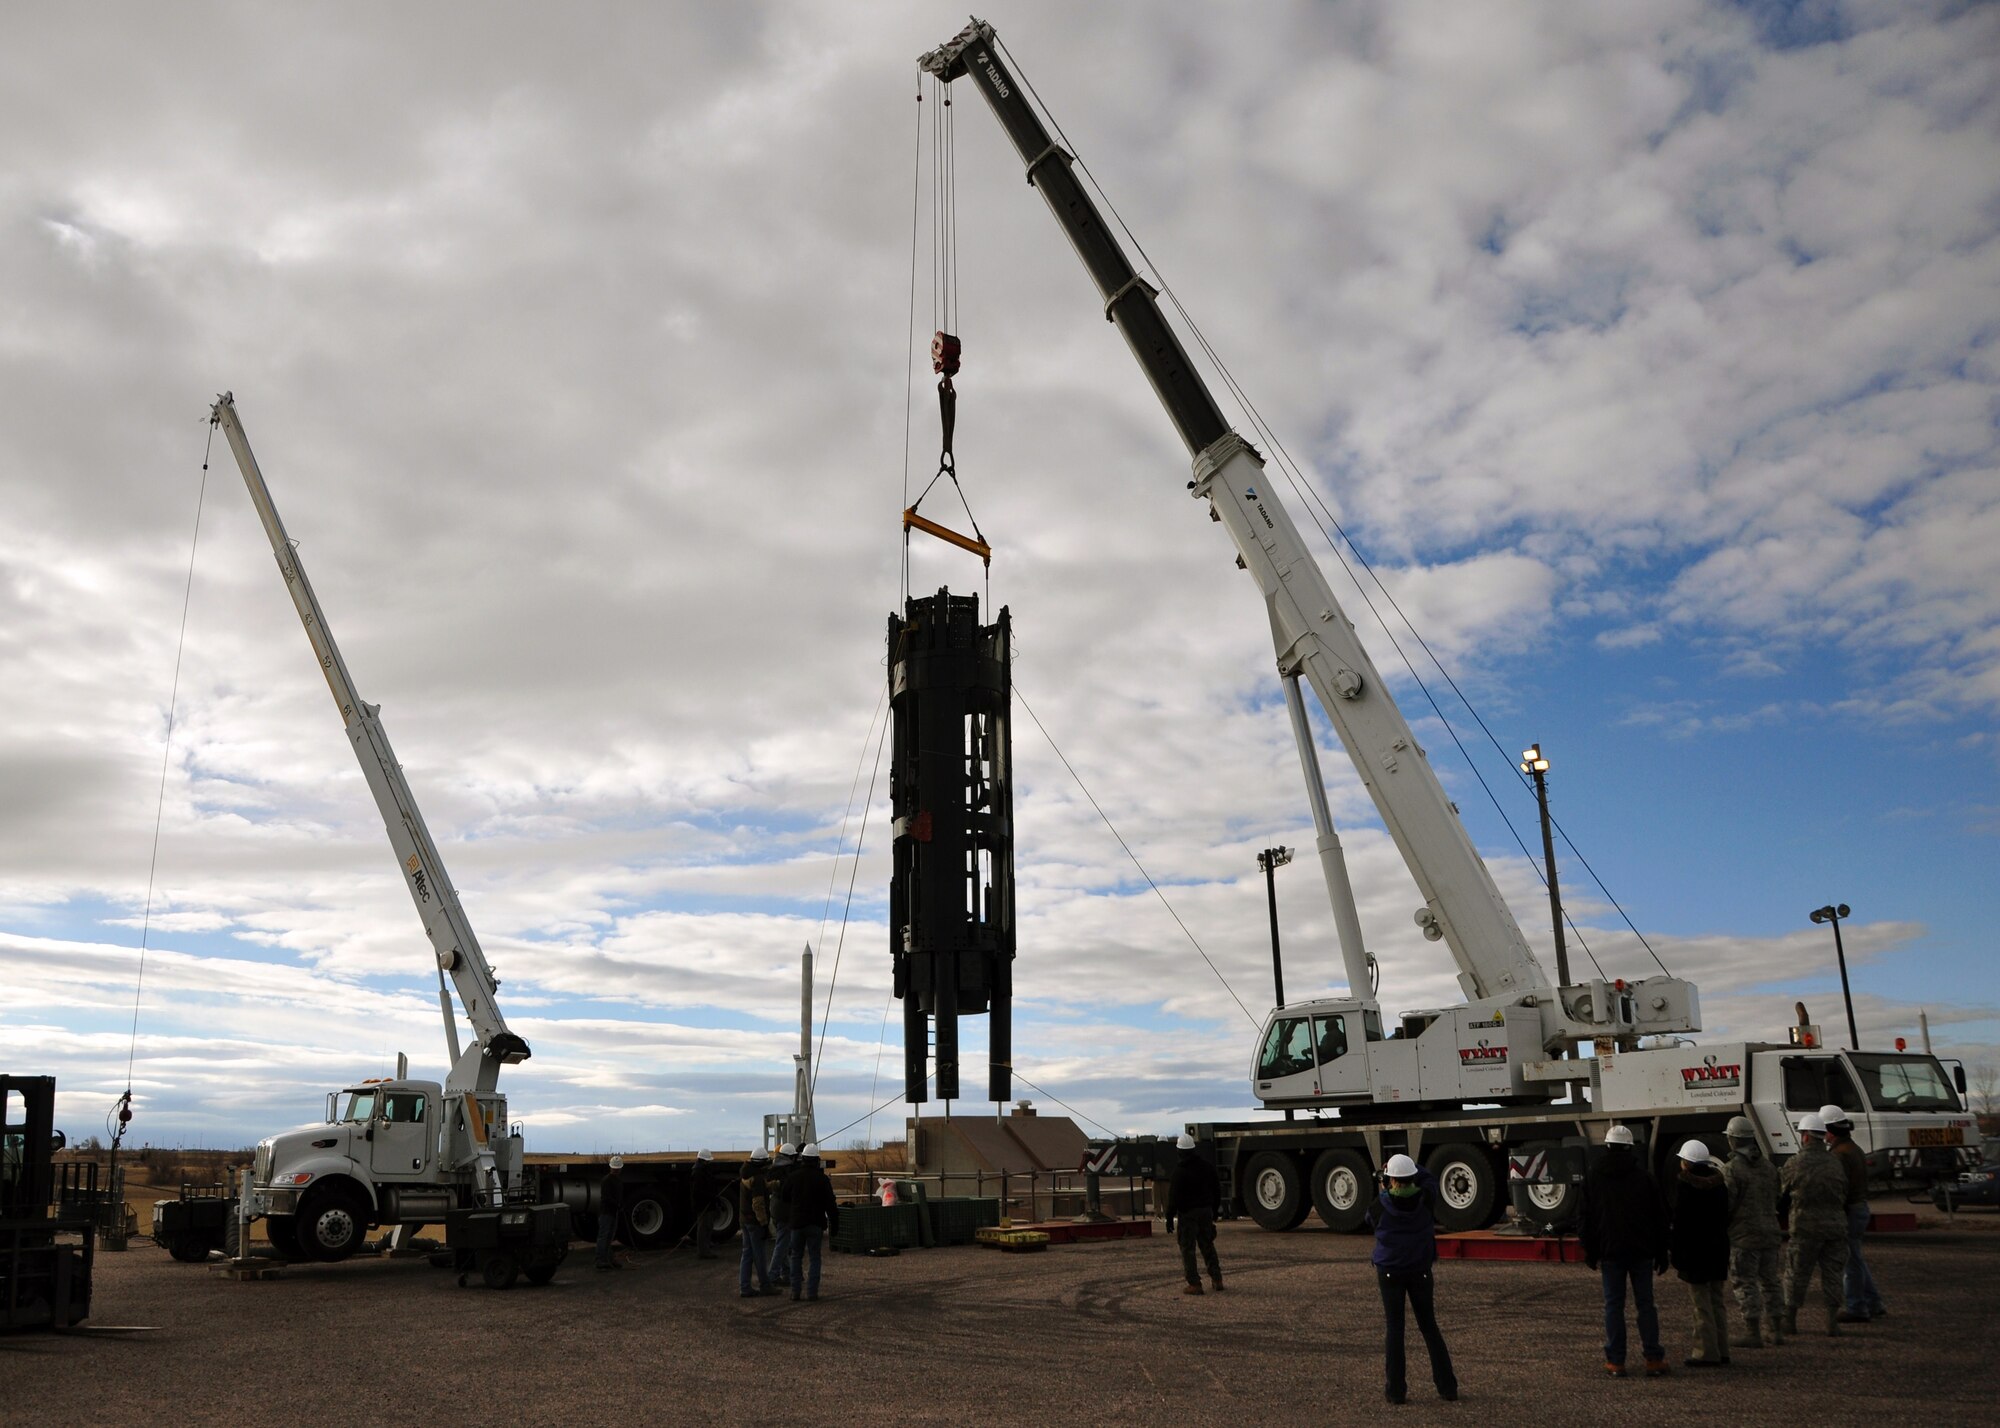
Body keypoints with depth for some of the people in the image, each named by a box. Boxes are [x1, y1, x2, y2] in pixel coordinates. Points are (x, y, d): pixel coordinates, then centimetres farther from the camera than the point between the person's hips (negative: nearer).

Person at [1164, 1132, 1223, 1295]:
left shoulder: (1179, 1170, -15)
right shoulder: (1206, 1164, 5)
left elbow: (1174, 1196, -17)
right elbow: (1216, 1189, 13)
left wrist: (1169, 1218, -11)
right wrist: (1214, 1209, 22)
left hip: (1187, 1213, -6)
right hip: (1206, 1210, 6)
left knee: (1187, 1248, 1)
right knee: (1208, 1245, 17)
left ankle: (1194, 1284, -1)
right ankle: (1217, 1280, 16)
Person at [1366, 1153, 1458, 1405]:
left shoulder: (1382, 1203, -16)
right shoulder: (1425, 1199, -11)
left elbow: (1370, 1219, 7)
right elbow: (1430, 1179, 11)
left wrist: (1385, 1191, 15)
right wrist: (1406, 1166, 14)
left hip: (1390, 1272, -2)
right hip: (1420, 1271, 2)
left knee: (1394, 1329, 6)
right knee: (1429, 1327, 14)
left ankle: (1396, 1390, 5)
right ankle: (1448, 1387, 14)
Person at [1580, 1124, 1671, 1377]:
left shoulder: (1594, 1178, 1)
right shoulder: (1643, 1176, -1)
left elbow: (1588, 1218, 3)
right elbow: (1659, 1217, 0)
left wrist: (1590, 1253, 10)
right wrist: (1661, 1253, 6)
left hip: (1610, 1251, 0)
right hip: (1641, 1251, 0)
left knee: (1613, 1304, 3)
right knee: (1645, 1304, 7)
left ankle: (1615, 1361, 2)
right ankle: (1654, 1359, 6)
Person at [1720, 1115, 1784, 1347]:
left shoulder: (1732, 1169, -15)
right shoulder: (1769, 1167, 9)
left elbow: (1726, 1204, -16)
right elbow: (1777, 1199, 16)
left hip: (1743, 1235, -7)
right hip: (1770, 1232, 7)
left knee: (1745, 1284, -2)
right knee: (1770, 1280, 15)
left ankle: (1752, 1332, -2)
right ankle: (1774, 1330, 22)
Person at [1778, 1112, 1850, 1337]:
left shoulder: (1794, 1164, -7)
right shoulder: (1836, 1164, 4)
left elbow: (1781, 1198, 3)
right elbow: (1845, 1196, 11)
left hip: (1806, 1227, -3)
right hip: (1835, 1225, 3)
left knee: (1797, 1274, 5)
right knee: (1832, 1274, 9)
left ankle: (1790, 1321, 12)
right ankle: (1832, 1322, 8)